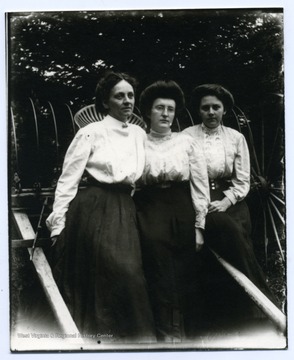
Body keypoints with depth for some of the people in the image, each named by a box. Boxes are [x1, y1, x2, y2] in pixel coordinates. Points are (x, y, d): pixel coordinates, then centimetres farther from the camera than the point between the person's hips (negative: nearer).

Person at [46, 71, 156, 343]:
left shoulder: (139, 134, 10)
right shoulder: (91, 132, -6)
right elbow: (68, 180, -7)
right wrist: (58, 225, -9)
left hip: (125, 213, 5)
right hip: (93, 210, -5)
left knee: (129, 276, 1)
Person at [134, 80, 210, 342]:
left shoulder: (187, 143, 5)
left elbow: (200, 186, 4)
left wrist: (199, 226, -1)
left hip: (182, 213, 1)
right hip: (149, 212, -1)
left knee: (185, 274, 7)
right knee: (160, 273, -2)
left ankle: (186, 333, 22)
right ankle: (169, 333, 9)